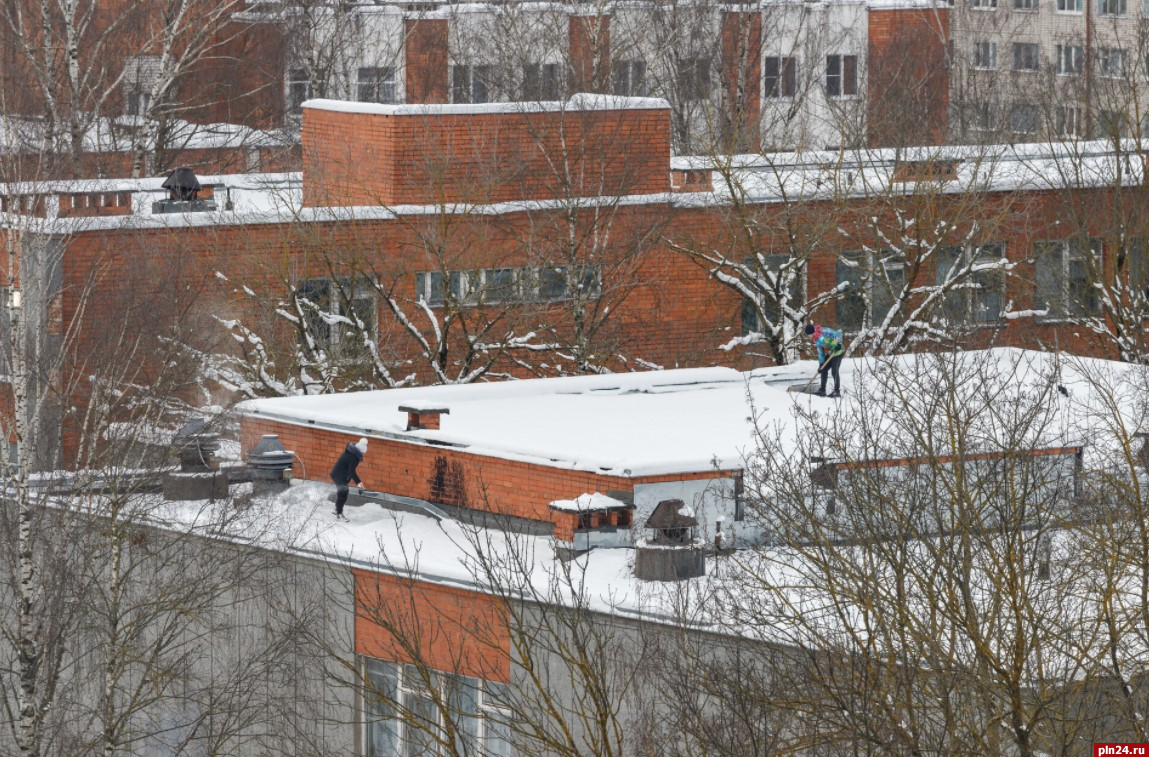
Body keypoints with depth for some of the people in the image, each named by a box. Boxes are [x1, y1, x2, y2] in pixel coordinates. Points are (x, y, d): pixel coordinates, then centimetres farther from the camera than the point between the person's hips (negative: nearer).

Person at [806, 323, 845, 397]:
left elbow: (838, 334, -20)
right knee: (824, 369, 6)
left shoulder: (825, 331, -19)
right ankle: (822, 390, 14)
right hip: (829, 354, 9)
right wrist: (821, 364, 6)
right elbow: (820, 352, 11)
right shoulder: (817, 340, 6)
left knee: (834, 371, -12)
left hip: (838, 352, -9)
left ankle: (837, 391, -4)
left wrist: (838, 344, -30)